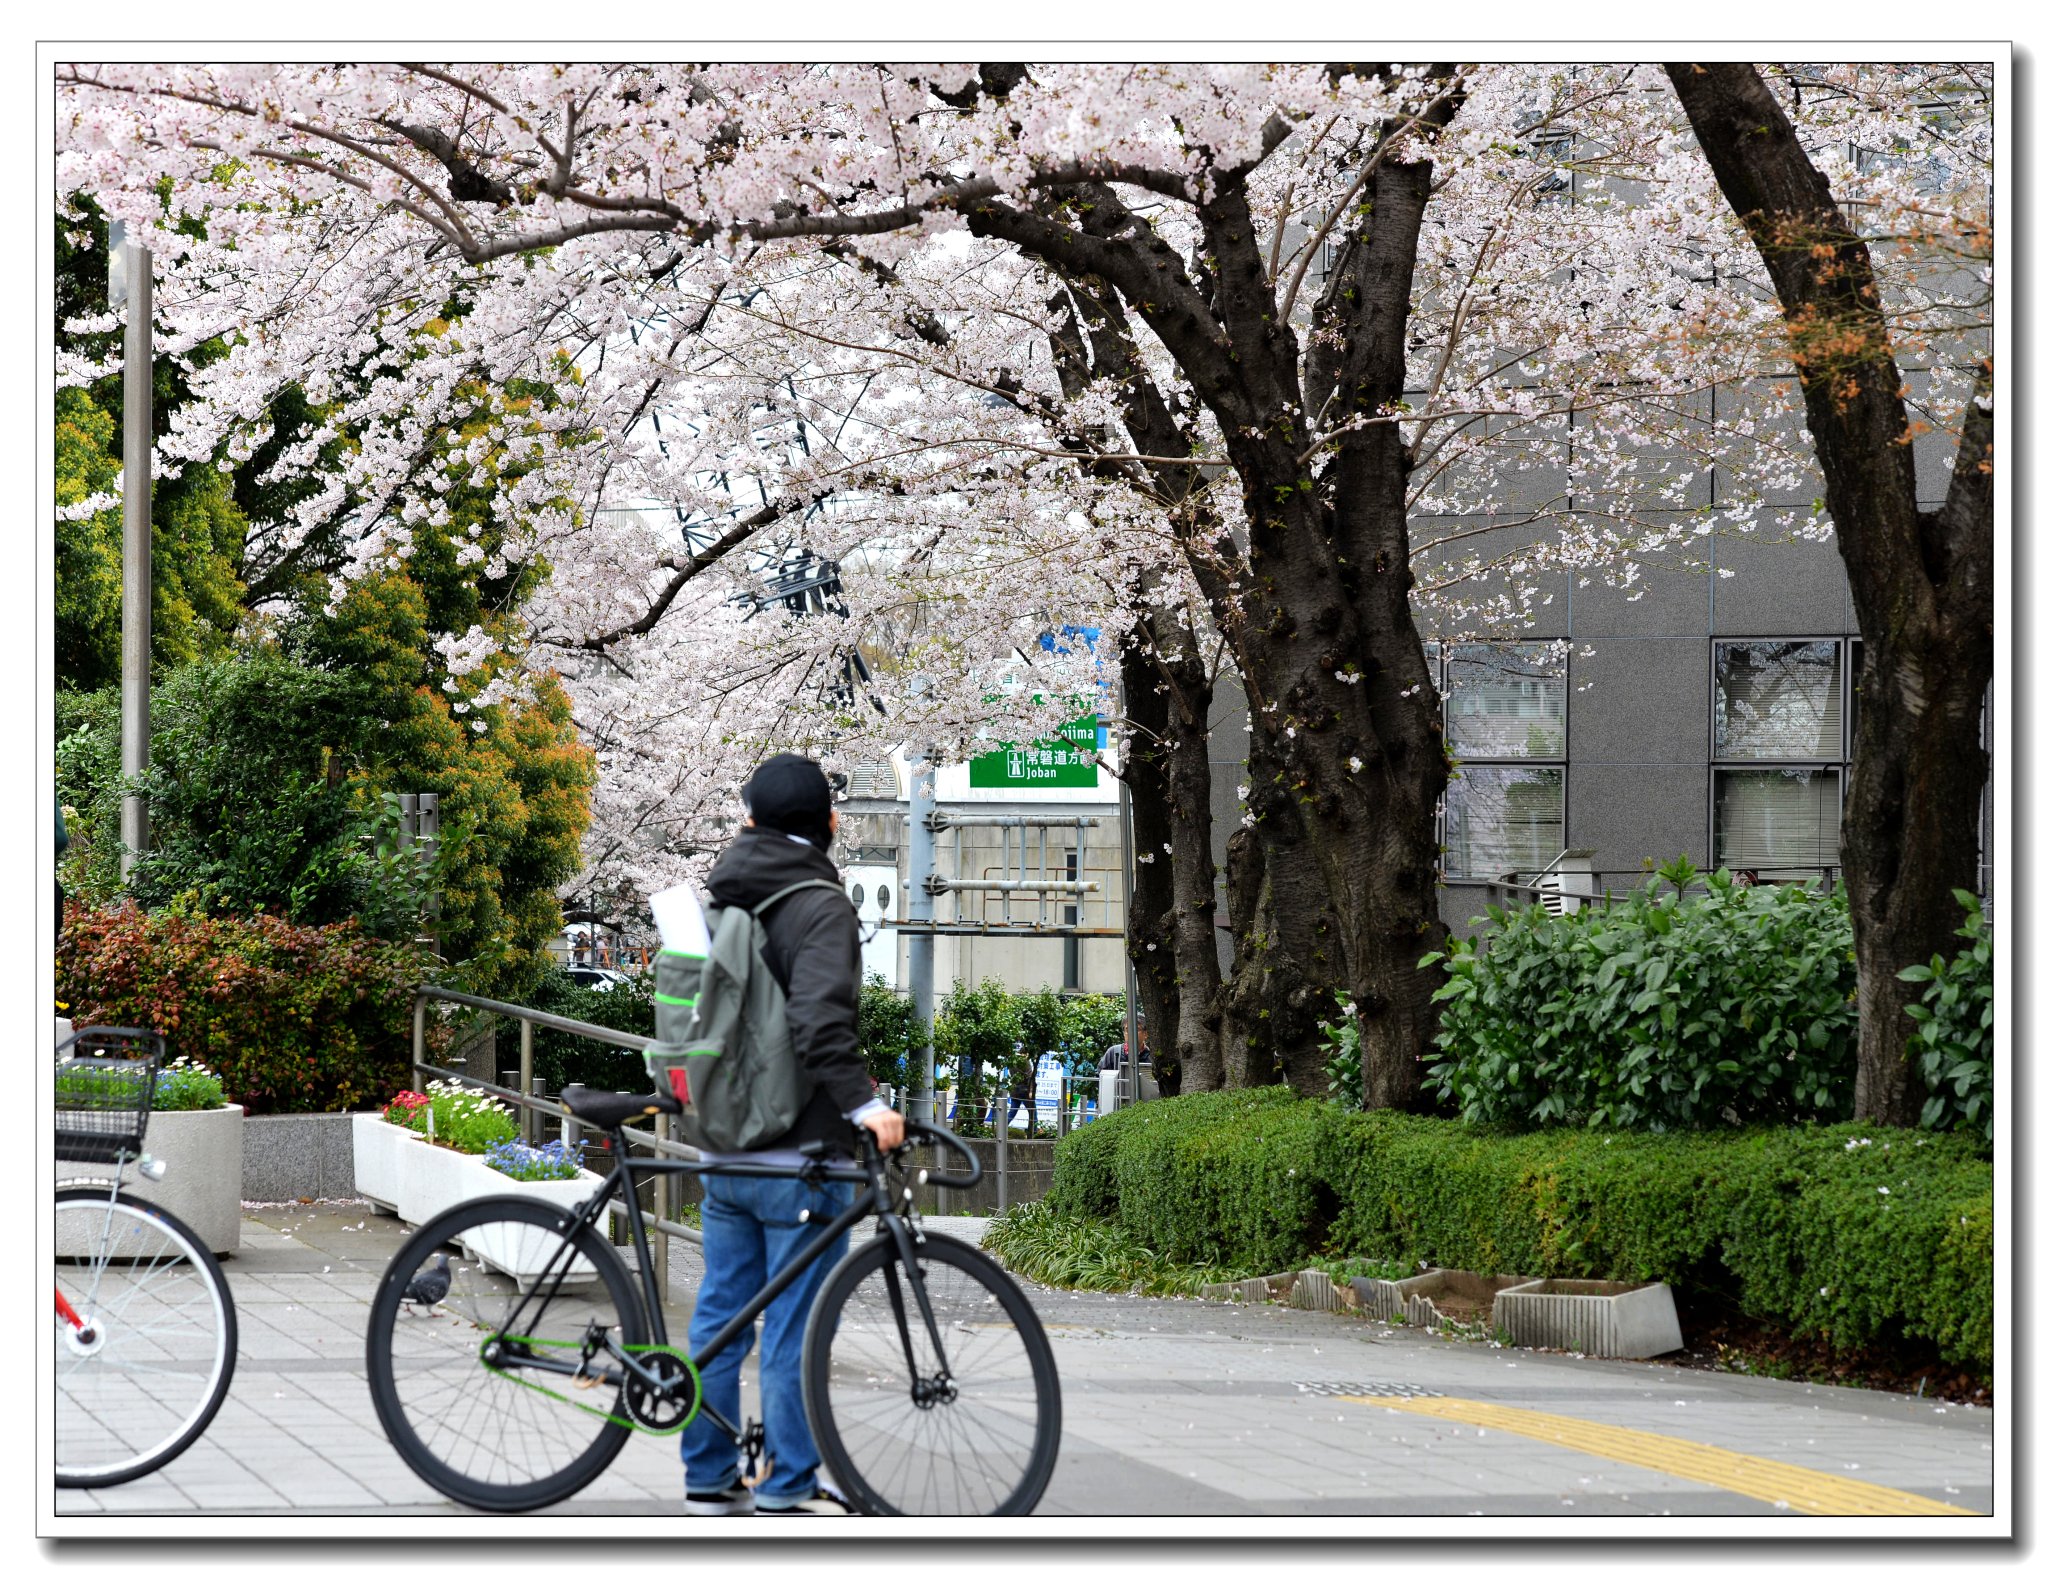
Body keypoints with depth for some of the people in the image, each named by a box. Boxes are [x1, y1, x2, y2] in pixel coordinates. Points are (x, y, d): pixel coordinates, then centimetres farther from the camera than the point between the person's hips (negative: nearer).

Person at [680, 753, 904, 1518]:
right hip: (798, 1152, -8)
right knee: (795, 1324, -1)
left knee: (720, 1313, 12)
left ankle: (710, 1477, 18)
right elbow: (819, 1019, -28)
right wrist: (863, 1103, -32)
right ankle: (788, 1487, 4)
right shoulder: (821, 907, -14)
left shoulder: (724, 900, 10)